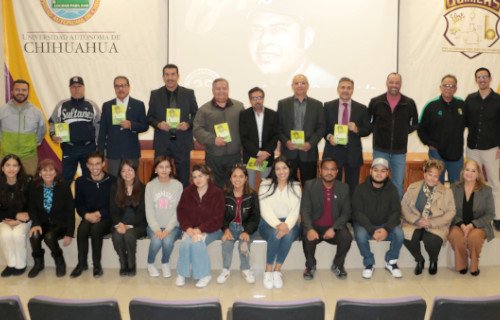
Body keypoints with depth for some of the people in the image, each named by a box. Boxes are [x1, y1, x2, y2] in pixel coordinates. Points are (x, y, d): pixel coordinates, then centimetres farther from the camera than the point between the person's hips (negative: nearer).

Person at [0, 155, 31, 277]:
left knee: (18, 234, -29)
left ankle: (20, 265, -7)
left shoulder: (27, 182, -12)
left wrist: (19, 220, -19)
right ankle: (11, 264, -7)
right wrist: (16, 215, -19)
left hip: (24, 218, -1)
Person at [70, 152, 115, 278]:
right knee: (82, 229, -29)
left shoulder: (112, 181, -3)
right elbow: (78, 204, 7)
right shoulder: (81, 182, 7)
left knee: (96, 228, -33)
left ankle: (97, 264, -17)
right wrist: (87, 215, -13)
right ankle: (82, 263, -14)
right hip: (88, 217, 3)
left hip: (106, 218, -3)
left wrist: (99, 214, -17)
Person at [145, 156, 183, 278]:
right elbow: (149, 211, -2)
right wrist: (156, 229, -15)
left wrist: (168, 229, -16)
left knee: (168, 240, -29)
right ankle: (150, 264, 2)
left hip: (172, 226, 0)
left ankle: (165, 264, 2)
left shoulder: (178, 185, -2)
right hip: (154, 226, 1)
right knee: (156, 241, -28)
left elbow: (178, 211, -6)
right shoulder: (150, 185, 1)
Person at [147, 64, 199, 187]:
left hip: (182, 143, 0)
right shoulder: (155, 94, 6)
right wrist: (158, 124, -12)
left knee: (183, 179, 3)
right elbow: (150, 117, 9)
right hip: (162, 143, 1)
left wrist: (188, 124, -12)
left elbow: (196, 115, 8)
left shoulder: (189, 94, 4)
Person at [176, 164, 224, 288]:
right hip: (191, 229, 3)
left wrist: (200, 230, -21)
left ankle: (204, 275, -13)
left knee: (197, 242, -31)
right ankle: (182, 273, -9)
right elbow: (181, 212, 5)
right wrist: (187, 228, -14)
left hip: (210, 230, -3)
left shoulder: (217, 193, -7)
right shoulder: (187, 192, 5)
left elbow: (217, 219, -10)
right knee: (186, 242, -29)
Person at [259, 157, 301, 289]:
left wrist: (286, 225, -25)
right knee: (275, 234, -34)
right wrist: (278, 225, -26)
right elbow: (265, 210, -9)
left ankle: (277, 271, -21)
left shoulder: (296, 186, 6)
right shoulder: (265, 185, 1)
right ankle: (268, 271, -20)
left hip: (289, 223, 1)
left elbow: (295, 210, -5)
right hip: (269, 223, -1)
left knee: (288, 234, -33)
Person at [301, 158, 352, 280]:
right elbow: (305, 210, -9)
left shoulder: (343, 188, 1)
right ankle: (310, 266, 1)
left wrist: (333, 228, -18)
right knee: (308, 238, -32)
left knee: (347, 237, -27)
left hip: (335, 227, 2)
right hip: (314, 226, -1)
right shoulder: (310, 185, -4)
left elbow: (346, 213, 0)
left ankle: (337, 265, 4)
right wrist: (310, 229, -27)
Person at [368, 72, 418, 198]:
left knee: (398, 185, 7)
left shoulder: (409, 103, 1)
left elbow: (415, 124, 13)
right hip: (380, 150, -1)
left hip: (399, 151, 1)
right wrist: (376, 130, 2)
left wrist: (404, 131, 3)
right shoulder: (375, 102, -1)